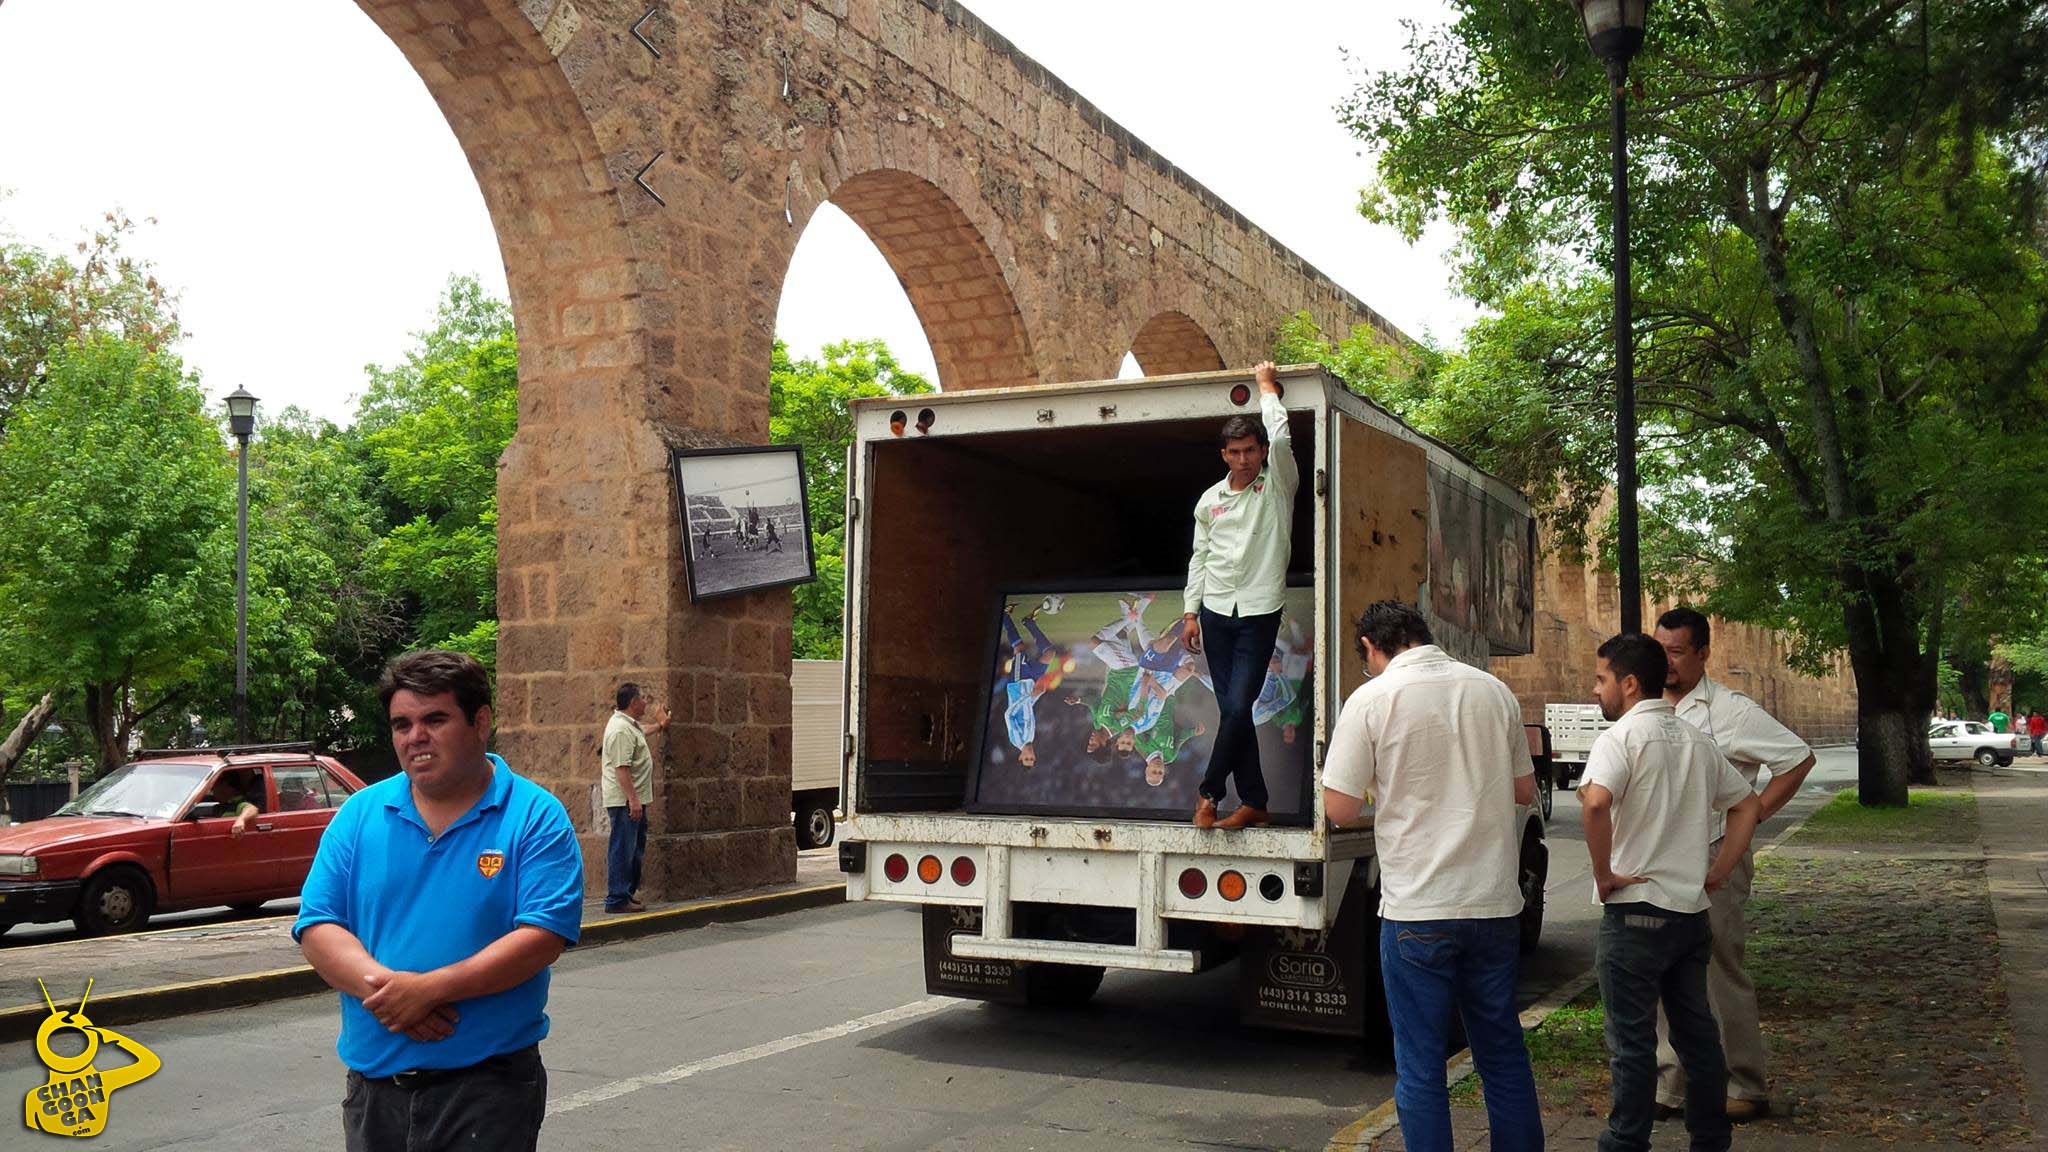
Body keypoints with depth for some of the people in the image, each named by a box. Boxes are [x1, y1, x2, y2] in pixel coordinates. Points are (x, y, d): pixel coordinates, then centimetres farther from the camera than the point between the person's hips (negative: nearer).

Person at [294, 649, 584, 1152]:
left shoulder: (535, 816, -6)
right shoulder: (360, 815, 5)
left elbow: (542, 936, -15)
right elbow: (317, 928, 0)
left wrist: (429, 989, -22)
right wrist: (381, 986, -18)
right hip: (374, 1083, 4)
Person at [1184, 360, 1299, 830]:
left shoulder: (1277, 486, 0)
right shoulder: (1210, 500, 11)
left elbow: (1281, 438, -17)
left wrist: (1267, 386, -4)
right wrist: (1190, 610, 10)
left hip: (1259, 613, -4)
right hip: (1216, 611, 4)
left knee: (1238, 707, -13)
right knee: (1232, 709, 3)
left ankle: (1209, 792, 3)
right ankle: (1254, 802, 9)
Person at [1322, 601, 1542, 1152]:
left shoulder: (1373, 699, -9)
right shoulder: (1493, 691, 5)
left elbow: (1340, 809, -10)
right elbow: (1525, 789, 14)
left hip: (1418, 910, -5)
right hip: (1495, 902, 5)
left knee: (1420, 1065, 5)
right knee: (1503, 1053, 18)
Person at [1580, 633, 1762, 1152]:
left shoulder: (1621, 737, -13)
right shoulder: (1697, 740, 12)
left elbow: (1596, 802, -31)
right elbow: (1747, 805, 19)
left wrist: (1603, 874, -19)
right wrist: (1717, 873, 14)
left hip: (1635, 909, -7)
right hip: (1692, 909, 7)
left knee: (1632, 1041, 0)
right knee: (1697, 1034, 16)